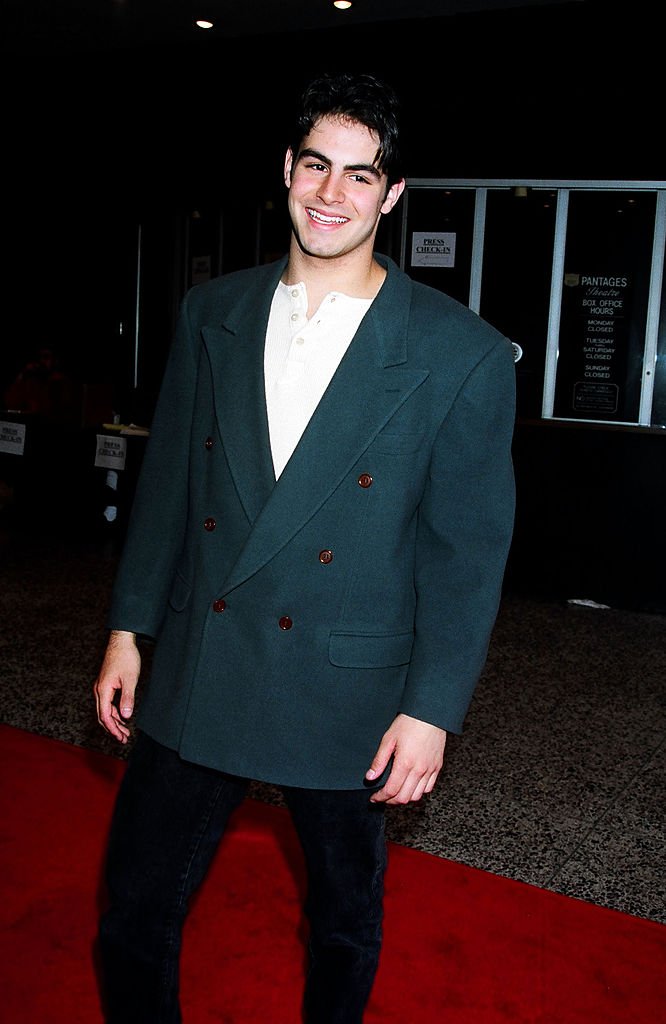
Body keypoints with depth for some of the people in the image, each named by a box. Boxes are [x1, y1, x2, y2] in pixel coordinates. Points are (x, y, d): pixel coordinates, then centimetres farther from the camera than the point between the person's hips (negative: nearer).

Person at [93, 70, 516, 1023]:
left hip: (345, 693, -2)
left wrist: (433, 708, -9)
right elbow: (167, 481, 8)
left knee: (346, 926, 20)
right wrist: (129, 628, 9)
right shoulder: (211, 312, 2)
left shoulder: (462, 354, -10)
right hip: (195, 674, 3)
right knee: (132, 913, 14)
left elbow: (469, 548, -8)